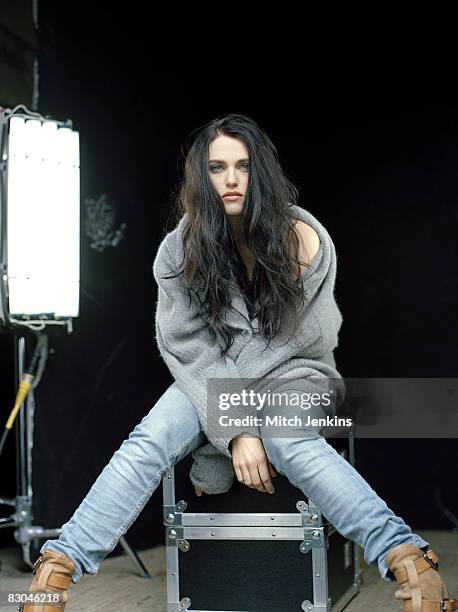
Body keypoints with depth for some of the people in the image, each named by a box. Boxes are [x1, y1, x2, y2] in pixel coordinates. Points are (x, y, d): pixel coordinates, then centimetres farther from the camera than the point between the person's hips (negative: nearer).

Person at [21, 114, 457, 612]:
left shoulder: (303, 240, -13)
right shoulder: (180, 249, -8)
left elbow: (283, 340, -14)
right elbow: (188, 347, -12)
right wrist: (235, 431, -27)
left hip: (288, 373, -2)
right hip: (209, 380, 2)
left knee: (292, 444, -35)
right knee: (149, 442, -27)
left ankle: (404, 558, -50)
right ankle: (59, 568, -34)